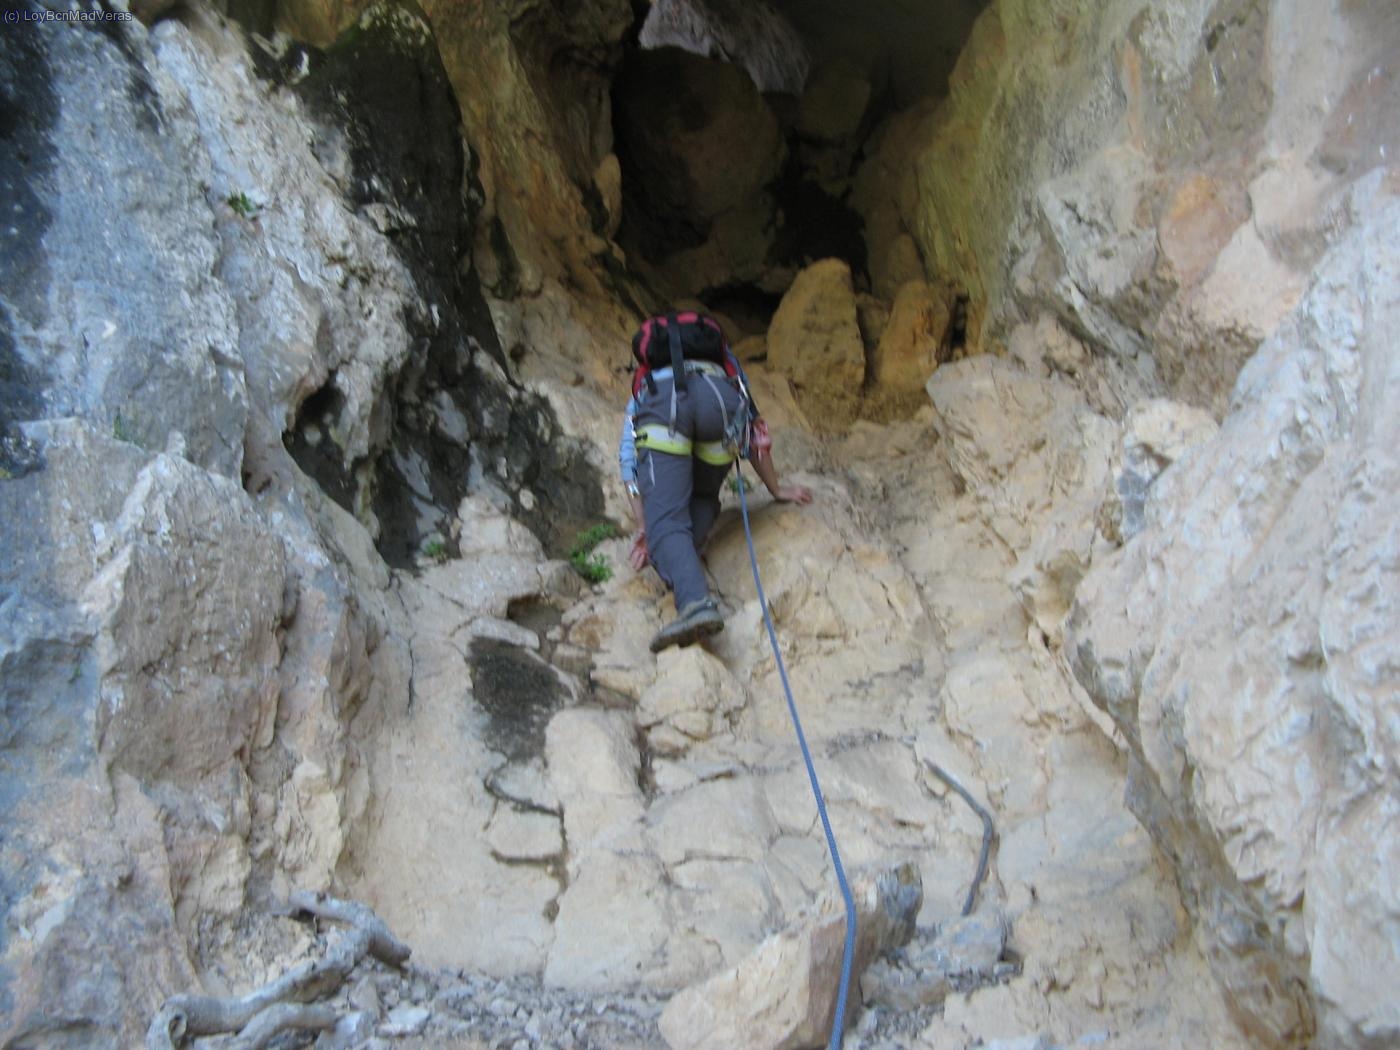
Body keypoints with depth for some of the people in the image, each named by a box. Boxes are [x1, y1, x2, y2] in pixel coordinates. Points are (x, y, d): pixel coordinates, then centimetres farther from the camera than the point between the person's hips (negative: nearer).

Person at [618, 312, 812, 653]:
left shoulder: (642, 388, 42)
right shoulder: (725, 366, 46)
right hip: (718, 398, 1)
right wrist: (777, 489, 50)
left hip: (661, 400, -1)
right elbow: (754, 434, 43)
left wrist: (643, 526, 23)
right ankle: (679, 569, 0)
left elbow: (628, 459, 29)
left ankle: (696, 602, -33)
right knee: (701, 499, 25)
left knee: (666, 521, -9)